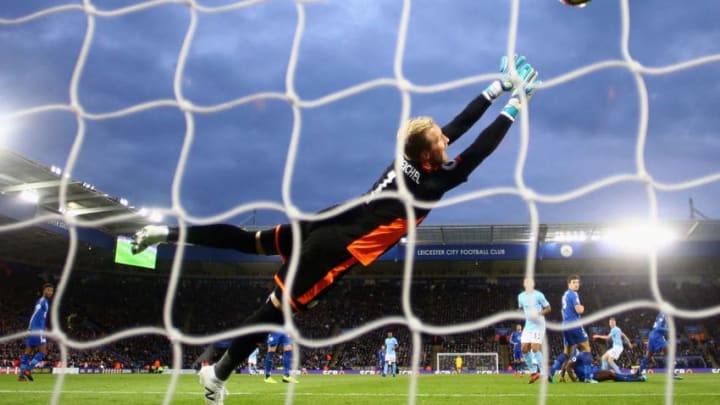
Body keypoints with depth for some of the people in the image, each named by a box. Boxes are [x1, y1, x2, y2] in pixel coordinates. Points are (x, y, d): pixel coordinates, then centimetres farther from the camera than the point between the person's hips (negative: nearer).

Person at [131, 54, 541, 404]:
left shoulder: (411, 156, 1)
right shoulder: (431, 182, -19)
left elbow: (460, 123, 8)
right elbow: (478, 151, -18)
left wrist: (499, 86, 10)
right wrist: (515, 106, -11)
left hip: (330, 223, 7)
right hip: (337, 249, -7)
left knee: (250, 241, 16)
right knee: (279, 308, 0)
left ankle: (168, 233, 14)